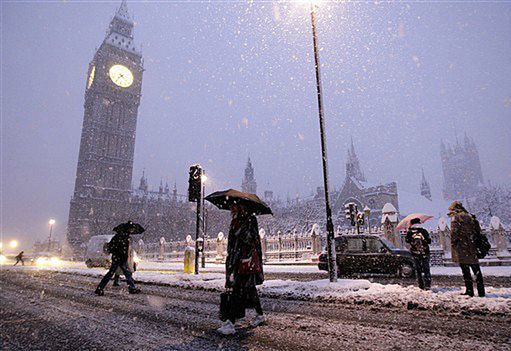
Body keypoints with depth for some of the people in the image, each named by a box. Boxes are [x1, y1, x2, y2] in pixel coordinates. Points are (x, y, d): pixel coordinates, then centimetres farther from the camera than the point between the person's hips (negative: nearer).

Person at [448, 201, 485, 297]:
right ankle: (481, 291, 16)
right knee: (476, 270, 13)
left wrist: (453, 244, -7)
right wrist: (476, 245, 19)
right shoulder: (470, 217, 14)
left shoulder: (455, 218, -6)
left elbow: (454, 232, -14)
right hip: (473, 247, 6)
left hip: (462, 248, -6)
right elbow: (476, 231, 16)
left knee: (465, 270, -2)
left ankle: (469, 291, -1)